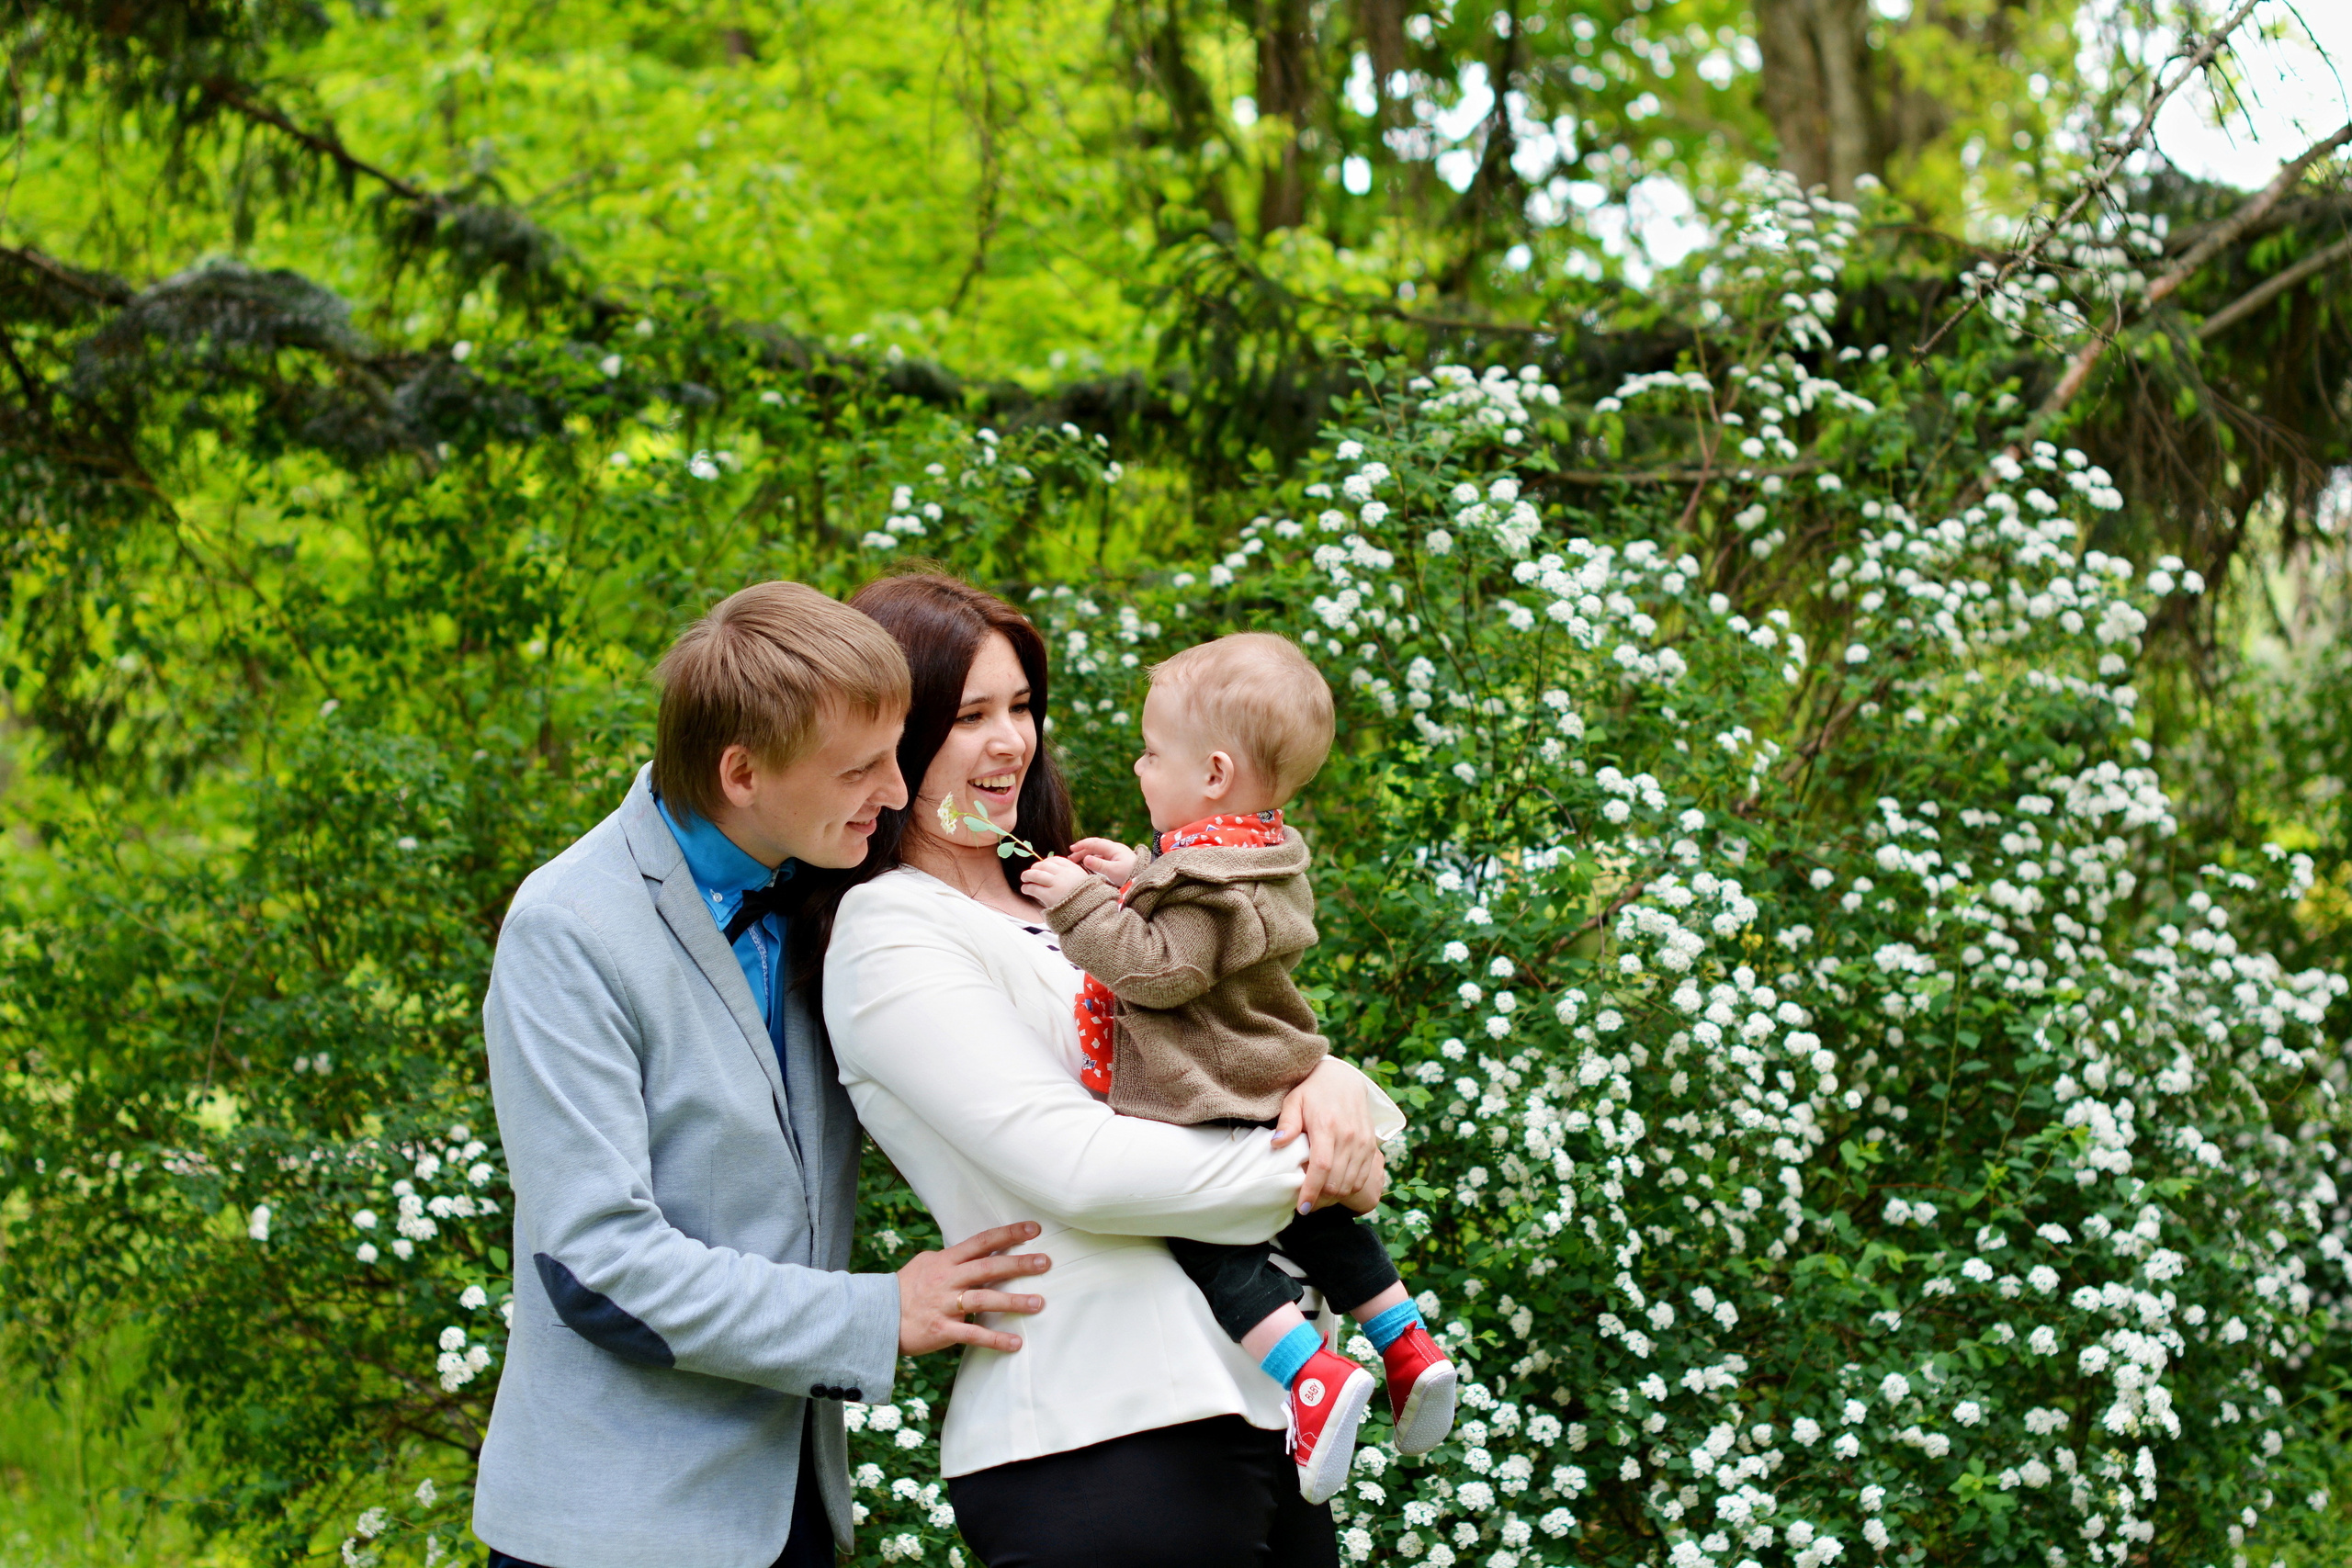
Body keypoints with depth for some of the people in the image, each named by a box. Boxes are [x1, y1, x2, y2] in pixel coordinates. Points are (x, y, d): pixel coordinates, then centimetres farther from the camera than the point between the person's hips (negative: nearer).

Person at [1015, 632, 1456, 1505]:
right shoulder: (1263, 858, 9)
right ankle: (1410, 1349, 28)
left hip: (1212, 1118, -10)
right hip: (1277, 1094, 10)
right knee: (1316, 1221, 26)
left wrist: (1081, 904, -24)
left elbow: (1161, 971, -28)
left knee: (1211, 1245, -6)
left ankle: (1313, 1376, -19)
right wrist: (1135, 878, 20)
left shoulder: (1207, 879, -22)